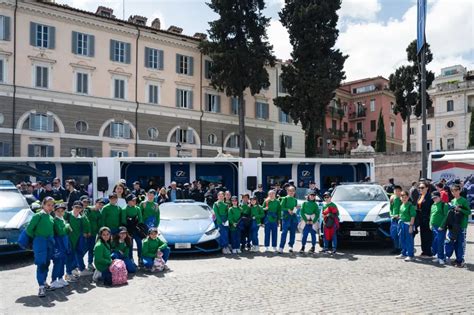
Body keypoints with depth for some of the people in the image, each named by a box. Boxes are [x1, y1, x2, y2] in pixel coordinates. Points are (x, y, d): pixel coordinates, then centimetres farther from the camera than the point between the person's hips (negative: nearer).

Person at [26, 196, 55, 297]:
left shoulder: (51, 218, 12)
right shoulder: (39, 215, -6)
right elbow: (29, 230, -9)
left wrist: (52, 239, 2)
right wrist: (36, 237, 1)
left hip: (50, 242, 6)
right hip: (40, 242, -6)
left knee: (47, 263, 13)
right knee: (41, 264, -9)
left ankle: (44, 282, 27)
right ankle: (41, 287, -9)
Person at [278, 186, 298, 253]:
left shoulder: (295, 200, 13)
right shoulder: (285, 199, 0)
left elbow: (295, 208, 19)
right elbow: (281, 207, -5)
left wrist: (294, 211, -3)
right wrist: (288, 210, -16)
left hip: (294, 217, 5)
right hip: (286, 217, -5)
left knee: (293, 232, 7)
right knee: (284, 232, -10)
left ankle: (291, 246, 20)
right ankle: (281, 247, -11)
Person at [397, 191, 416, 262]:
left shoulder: (410, 205, -12)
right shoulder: (401, 205, 12)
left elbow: (413, 216, -16)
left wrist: (411, 226, -20)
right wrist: (400, 223, 18)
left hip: (408, 224, -8)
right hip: (402, 223, 8)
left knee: (409, 240, -3)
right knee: (402, 239, 14)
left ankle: (410, 255, 4)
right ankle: (404, 253, 26)